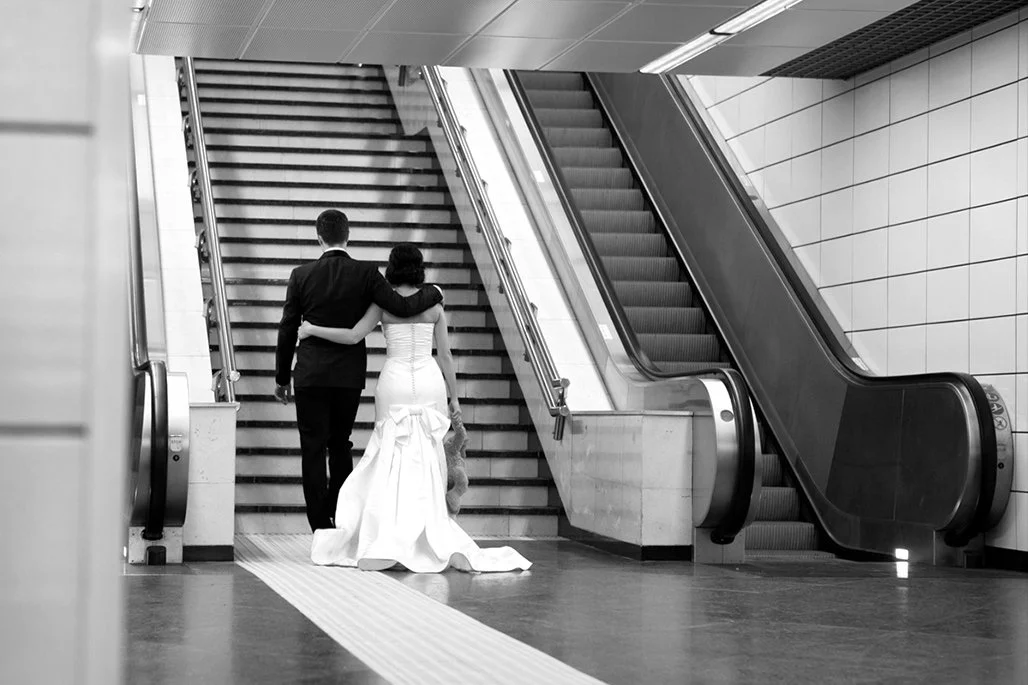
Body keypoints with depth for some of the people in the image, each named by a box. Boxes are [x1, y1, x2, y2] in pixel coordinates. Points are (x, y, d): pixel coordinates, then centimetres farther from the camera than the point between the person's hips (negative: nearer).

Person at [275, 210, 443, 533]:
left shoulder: (301, 275, -4)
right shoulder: (366, 273, -5)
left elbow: (287, 330, 0)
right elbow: (402, 307, -11)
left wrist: (282, 377, 9)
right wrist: (433, 294, 8)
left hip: (311, 375, -1)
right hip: (350, 374, 1)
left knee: (313, 450, 3)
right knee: (340, 446, 18)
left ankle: (321, 528, 0)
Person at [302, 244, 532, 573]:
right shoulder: (434, 303, 6)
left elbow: (353, 336, -8)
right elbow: (445, 354, 6)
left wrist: (312, 330, 4)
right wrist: (453, 396, 12)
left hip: (395, 381, -2)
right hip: (430, 382, 2)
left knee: (393, 458, 2)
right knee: (426, 460, 5)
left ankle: (387, 541, -6)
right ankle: (431, 535, 1)